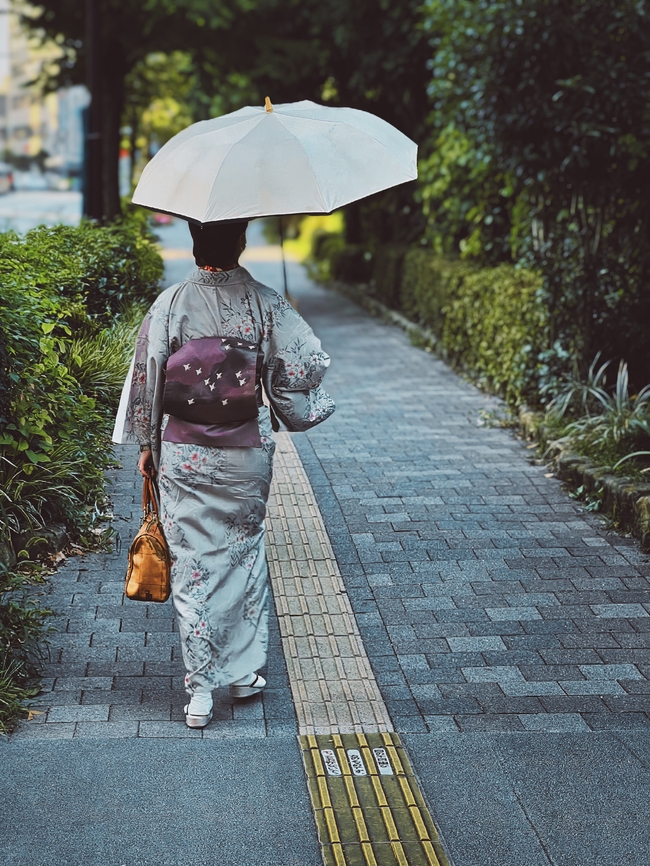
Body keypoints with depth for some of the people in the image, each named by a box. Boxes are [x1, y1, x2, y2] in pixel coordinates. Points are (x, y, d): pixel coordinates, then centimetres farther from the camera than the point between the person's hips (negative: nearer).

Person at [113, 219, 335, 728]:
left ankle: (200, 690, 7)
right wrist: (314, 407, 18)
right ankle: (244, 672, 24)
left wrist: (147, 445, 8)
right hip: (247, 454, 1)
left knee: (192, 565, 5)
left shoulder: (170, 304, -7)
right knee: (244, 555, 17)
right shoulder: (265, 304, -8)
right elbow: (295, 374, -4)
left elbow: (146, 380, -4)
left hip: (182, 457, 0)